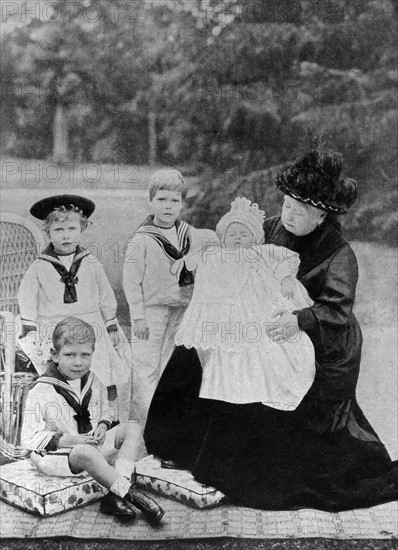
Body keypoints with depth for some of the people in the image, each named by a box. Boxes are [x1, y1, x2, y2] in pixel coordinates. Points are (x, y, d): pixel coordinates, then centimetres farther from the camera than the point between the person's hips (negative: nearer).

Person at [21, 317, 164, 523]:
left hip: (92, 445, 7)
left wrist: (102, 426, -5)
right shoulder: (41, 392, -14)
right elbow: (30, 438, -15)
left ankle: (116, 496, -29)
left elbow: (106, 412, 21)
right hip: (56, 453, -7)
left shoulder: (93, 383, 5)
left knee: (133, 428, -13)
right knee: (85, 453, -41)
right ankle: (129, 493, -29)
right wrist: (71, 440, -24)